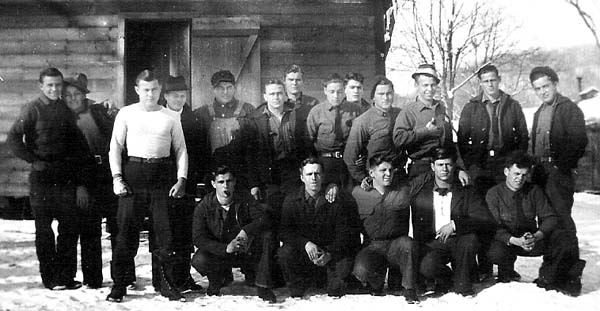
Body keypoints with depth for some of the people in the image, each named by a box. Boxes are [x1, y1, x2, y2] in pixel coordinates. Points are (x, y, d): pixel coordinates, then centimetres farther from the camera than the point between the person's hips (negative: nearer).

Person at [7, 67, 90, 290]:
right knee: (44, 228, 3)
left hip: (66, 177, 4)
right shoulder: (32, 109, -2)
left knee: (70, 226, 3)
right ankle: (50, 278, 10)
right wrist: (34, 160, -12)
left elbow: (79, 147, 9)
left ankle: (66, 276, 12)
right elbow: (12, 138, -9)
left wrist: (81, 182, 4)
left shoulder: (66, 110, 10)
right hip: (42, 177, -4)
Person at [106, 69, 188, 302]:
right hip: (133, 174, -1)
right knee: (127, 230, 0)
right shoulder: (126, 114, 7)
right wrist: (117, 177, -6)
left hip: (162, 176, 1)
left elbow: (181, 149, 10)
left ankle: (168, 284, 10)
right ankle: (118, 285, 8)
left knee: (165, 231, 1)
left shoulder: (170, 117, 9)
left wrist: (181, 179, -1)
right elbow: (115, 147, 5)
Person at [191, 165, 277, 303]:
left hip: (246, 250, 1)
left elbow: (264, 218, -16)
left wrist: (246, 231, -35)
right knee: (199, 261, -31)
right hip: (220, 254, -1)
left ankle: (263, 286, -14)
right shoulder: (203, 207, -11)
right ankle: (219, 278, 8)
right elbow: (199, 239, -17)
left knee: (267, 236, -26)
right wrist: (226, 248, -31)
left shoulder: (244, 198, -6)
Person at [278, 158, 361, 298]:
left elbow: (344, 233, -9)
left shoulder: (338, 199, -7)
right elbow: (284, 231, -7)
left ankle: (335, 296, 7)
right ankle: (296, 296, -7)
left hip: (333, 251, -1)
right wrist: (305, 243, -24)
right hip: (304, 250, 1)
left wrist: (330, 254, -24)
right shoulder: (291, 200, -3)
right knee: (285, 253, -27)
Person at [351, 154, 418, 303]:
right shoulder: (359, 193, 5)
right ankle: (377, 284, 9)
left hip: (396, 244, 0)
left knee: (407, 243, -35)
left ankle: (410, 291, -18)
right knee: (361, 271, -30)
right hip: (371, 246, 0)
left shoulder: (402, 191, 8)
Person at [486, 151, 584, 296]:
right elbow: (495, 227, -14)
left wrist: (537, 236, -25)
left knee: (567, 237, -22)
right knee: (496, 253, -38)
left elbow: (551, 217, -4)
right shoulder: (494, 194, -7)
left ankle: (547, 278, -3)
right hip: (508, 242, -2)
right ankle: (507, 275, 1)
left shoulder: (534, 191, 2)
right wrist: (515, 240, -32)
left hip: (534, 241, 3)